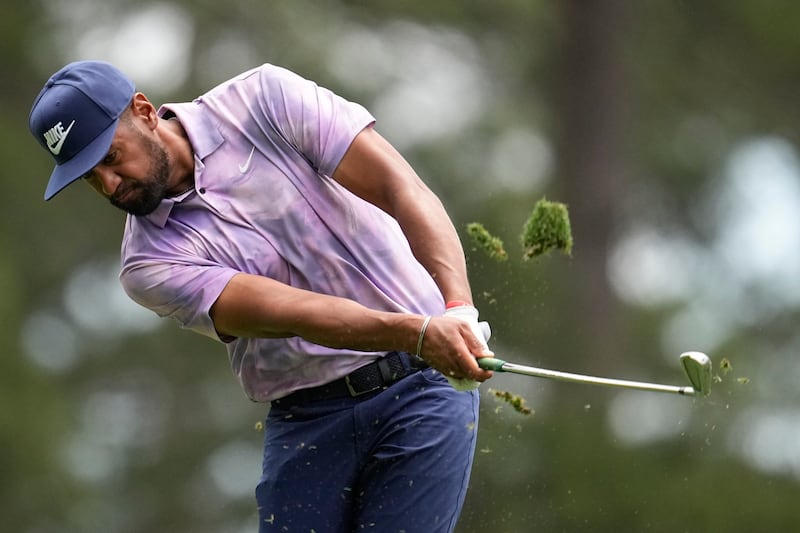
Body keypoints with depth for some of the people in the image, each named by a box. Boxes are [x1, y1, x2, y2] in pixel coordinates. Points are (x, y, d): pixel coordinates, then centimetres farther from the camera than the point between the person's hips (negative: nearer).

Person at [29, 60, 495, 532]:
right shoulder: (151, 263, -4)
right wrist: (418, 331, -31)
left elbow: (402, 189, -10)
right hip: (305, 419, 2)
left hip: (421, 384, -2)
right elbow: (289, 312, -17)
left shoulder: (265, 99, -4)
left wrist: (459, 310, -25)